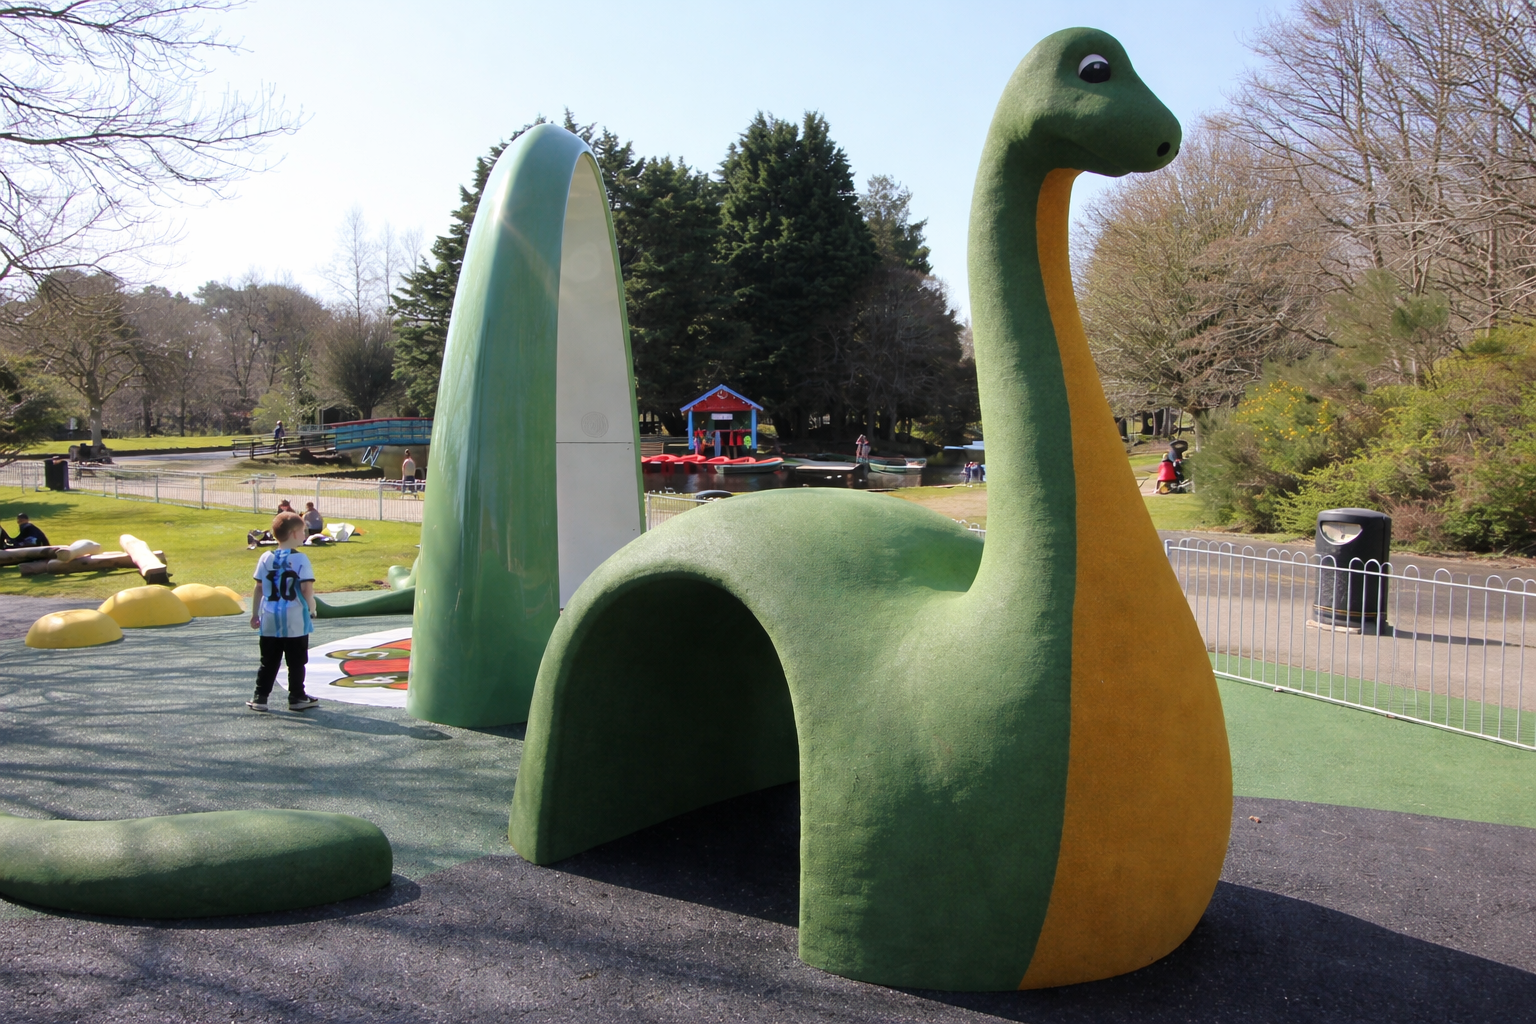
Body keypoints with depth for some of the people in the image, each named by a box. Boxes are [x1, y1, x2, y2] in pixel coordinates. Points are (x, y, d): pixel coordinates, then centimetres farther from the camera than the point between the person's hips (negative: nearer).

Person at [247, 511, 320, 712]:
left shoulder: (266, 558, 3)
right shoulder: (300, 559, -10)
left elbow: (258, 588, 6)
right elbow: (307, 588, -14)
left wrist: (254, 613, 14)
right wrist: (311, 608, 2)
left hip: (270, 620, 4)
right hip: (295, 621, -4)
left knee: (268, 661, 11)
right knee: (296, 661, 7)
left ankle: (260, 697, 12)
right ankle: (296, 697, 12)